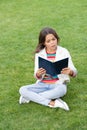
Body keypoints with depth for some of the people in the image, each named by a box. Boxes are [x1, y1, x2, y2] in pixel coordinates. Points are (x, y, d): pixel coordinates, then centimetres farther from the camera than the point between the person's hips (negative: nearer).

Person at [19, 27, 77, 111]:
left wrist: (70, 72, -28)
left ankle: (30, 97, -20)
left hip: (58, 84, -2)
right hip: (42, 84, 2)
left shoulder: (64, 52, -2)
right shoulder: (39, 54, 2)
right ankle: (52, 103, -28)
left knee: (61, 90, -38)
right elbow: (37, 77, 1)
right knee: (22, 90, -22)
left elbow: (74, 72, -3)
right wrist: (38, 74, -24)